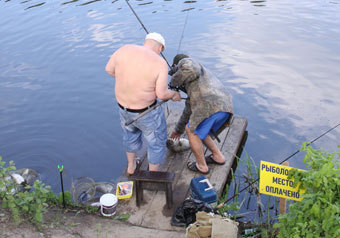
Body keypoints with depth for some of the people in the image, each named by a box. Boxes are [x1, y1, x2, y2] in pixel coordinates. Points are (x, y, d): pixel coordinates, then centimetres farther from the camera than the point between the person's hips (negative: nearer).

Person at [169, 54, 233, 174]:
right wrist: (178, 130, 56)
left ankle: (201, 166, 28)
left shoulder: (185, 62, 16)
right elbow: (189, 110, 46)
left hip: (210, 106, -9)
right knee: (195, 128, 29)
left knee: (191, 130, 16)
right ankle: (218, 157, 34)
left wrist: (174, 81, 5)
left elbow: (192, 70, -11)